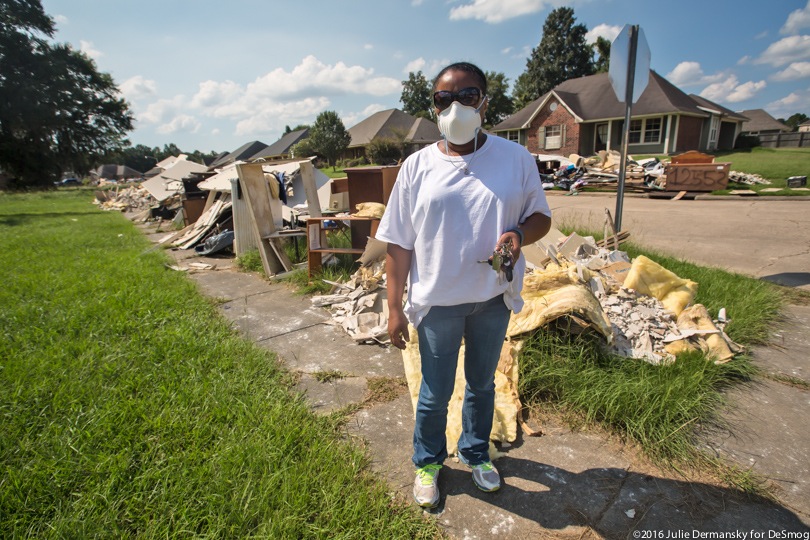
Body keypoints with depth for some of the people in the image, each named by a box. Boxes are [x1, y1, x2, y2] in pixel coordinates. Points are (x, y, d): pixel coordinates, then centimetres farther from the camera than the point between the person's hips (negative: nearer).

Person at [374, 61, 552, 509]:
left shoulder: (515, 159, -3)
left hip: (494, 299, 2)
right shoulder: (417, 166, -6)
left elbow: (541, 216, 4)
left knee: (482, 384, 22)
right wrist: (395, 307, -6)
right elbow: (399, 243, -5)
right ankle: (428, 462, 43)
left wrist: (520, 233, -20)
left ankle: (476, 453, 50)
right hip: (437, 303, -1)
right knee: (435, 393, 14)